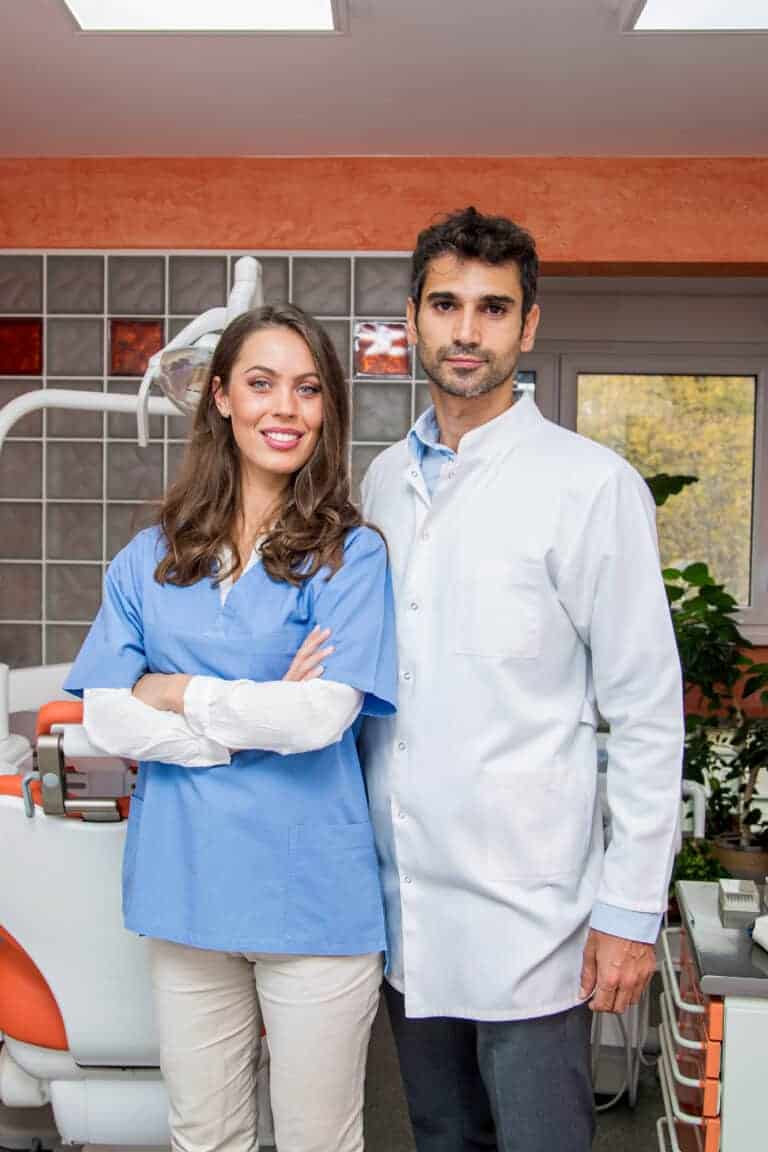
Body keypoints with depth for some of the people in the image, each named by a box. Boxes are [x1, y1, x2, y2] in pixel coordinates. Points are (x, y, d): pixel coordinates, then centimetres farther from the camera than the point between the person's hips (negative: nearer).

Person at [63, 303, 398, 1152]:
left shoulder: (351, 555, -5)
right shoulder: (151, 557, 5)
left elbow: (322, 714, -16)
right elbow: (106, 719, -3)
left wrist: (174, 692, -7)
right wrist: (259, 716, -13)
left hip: (311, 892, -3)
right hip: (185, 885, 3)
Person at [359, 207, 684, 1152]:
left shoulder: (590, 485, -11)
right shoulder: (384, 480, 6)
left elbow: (647, 715, -9)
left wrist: (631, 908, -9)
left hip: (527, 912, -5)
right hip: (402, 900, 5)